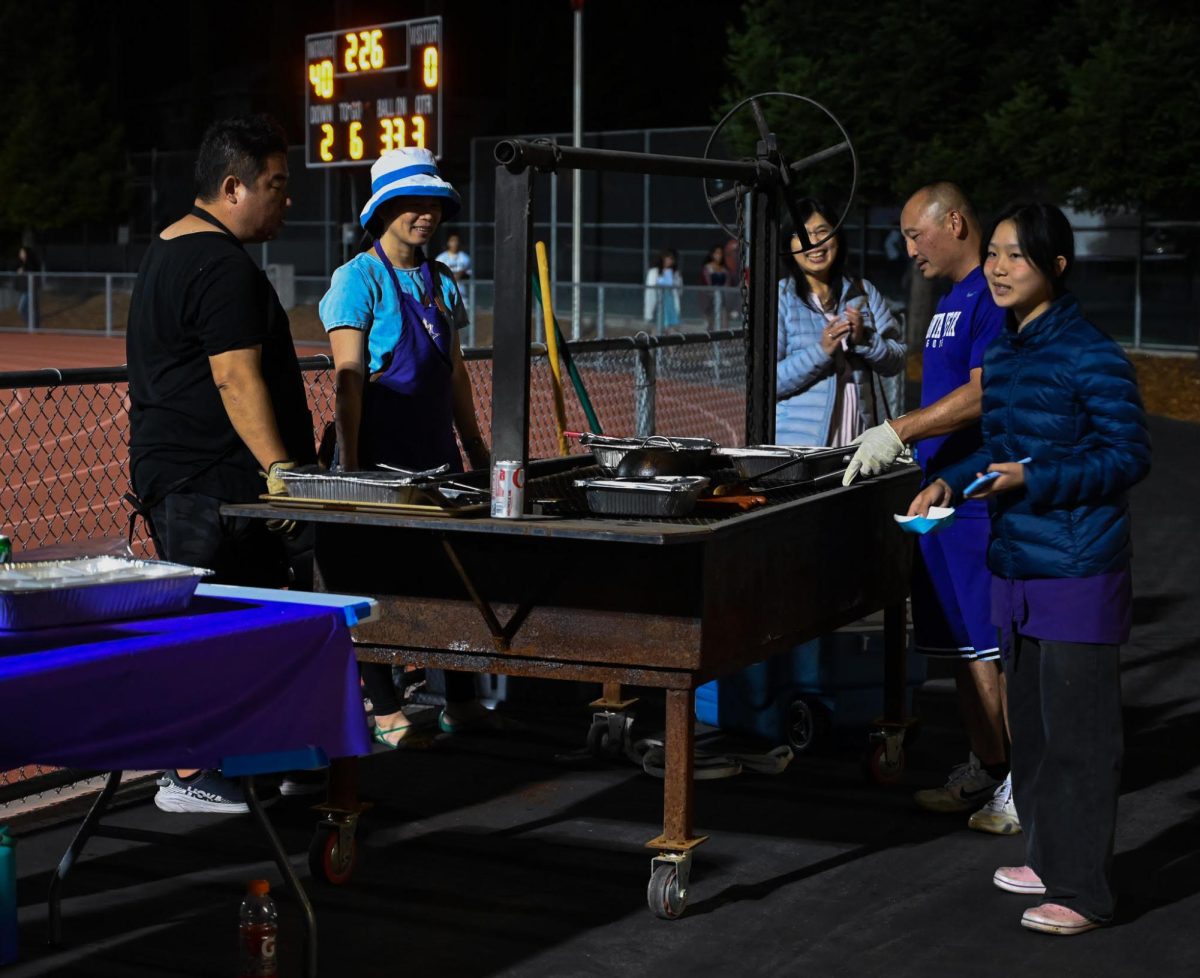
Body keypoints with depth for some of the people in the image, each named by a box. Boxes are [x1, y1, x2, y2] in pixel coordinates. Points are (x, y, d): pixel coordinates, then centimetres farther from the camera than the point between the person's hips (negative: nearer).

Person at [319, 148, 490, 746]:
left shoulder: (440, 281, 13)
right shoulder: (360, 278, -8)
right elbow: (348, 377, -14)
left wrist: (474, 444, 18)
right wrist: (347, 464, -20)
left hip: (438, 455, 7)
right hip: (382, 458, -7)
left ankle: (460, 703, 18)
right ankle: (386, 713, 8)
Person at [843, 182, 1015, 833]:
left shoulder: (992, 296, -13)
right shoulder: (950, 302, 19)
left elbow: (983, 395, -23)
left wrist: (897, 431, -25)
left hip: (984, 499, -10)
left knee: (996, 645, -7)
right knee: (963, 645, 14)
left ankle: (1026, 784, 0)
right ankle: (983, 772, 24)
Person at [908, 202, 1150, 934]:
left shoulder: (1092, 357, -14)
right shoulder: (1004, 355, 11)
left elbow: (1130, 457, -13)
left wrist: (1032, 481, -20)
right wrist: (950, 482, 5)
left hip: (1077, 576, -8)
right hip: (1016, 569, 9)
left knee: (1077, 731, -2)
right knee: (1032, 724, 17)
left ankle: (1083, 892, 6)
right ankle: (1050, 861, 30)